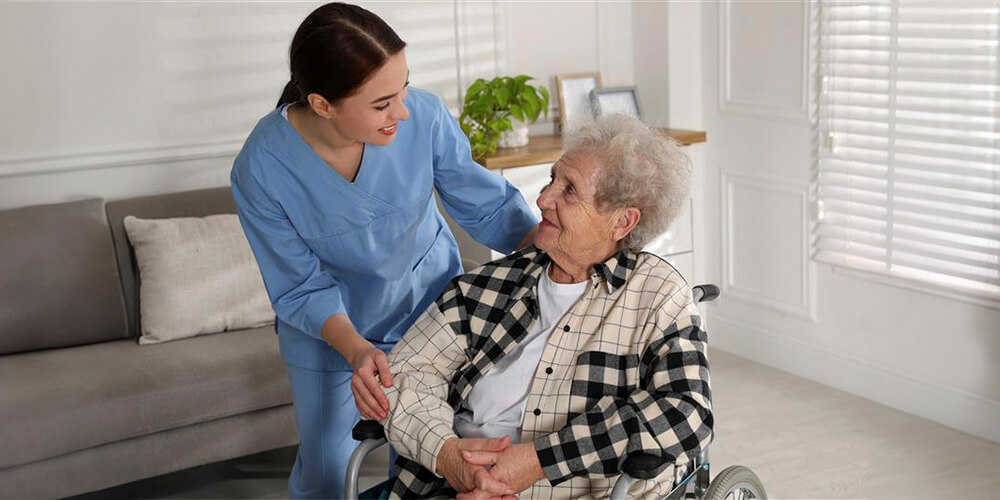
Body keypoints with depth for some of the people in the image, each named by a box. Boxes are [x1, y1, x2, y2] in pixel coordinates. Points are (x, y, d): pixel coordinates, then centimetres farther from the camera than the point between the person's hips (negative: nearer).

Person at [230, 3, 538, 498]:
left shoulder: (422, 115, -28)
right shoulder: (260, 170, -29)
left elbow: (488, 204, -15)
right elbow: (303, 288, -20)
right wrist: (356, 350, -37)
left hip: (429, 298, 1)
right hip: (329, 327, -1)